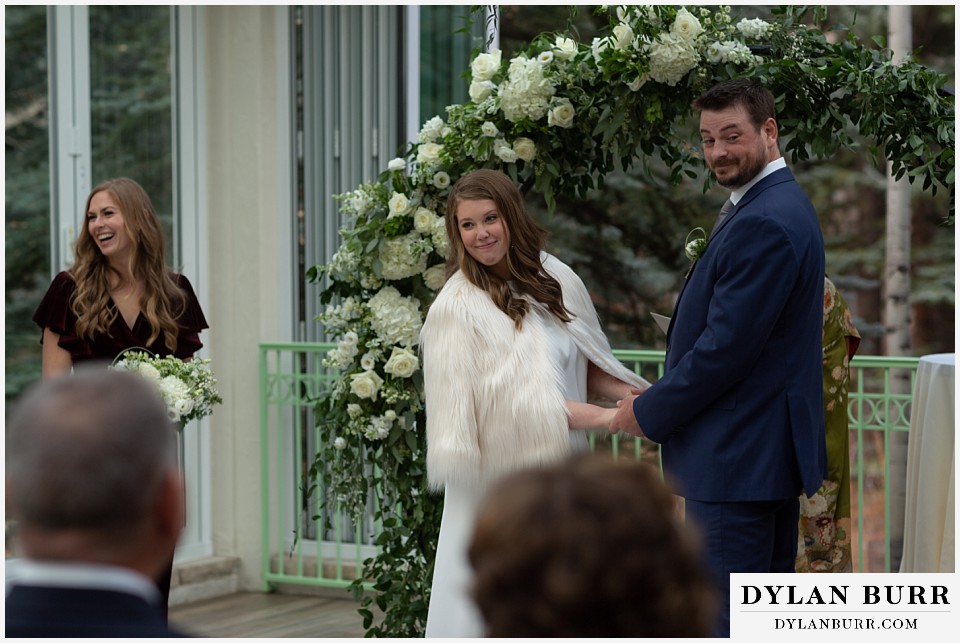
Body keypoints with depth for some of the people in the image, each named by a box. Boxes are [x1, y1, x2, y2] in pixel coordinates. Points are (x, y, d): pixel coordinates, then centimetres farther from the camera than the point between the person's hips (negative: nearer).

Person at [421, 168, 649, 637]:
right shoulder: (457, 308, -12)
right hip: (501, 486, -6)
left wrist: (633, 394, -2)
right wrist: (604, 417, -20)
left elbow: (583, 363, 16)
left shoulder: (554, 279, 8)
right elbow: (513, 397, -18)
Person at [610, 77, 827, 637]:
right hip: (773, 449, 11)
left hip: (738, 459, -11)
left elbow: (726, 347, -22)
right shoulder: (785, 204, 15)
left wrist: (649, 413, -10)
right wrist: (662, 404, 11)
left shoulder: (762, 223, -19)